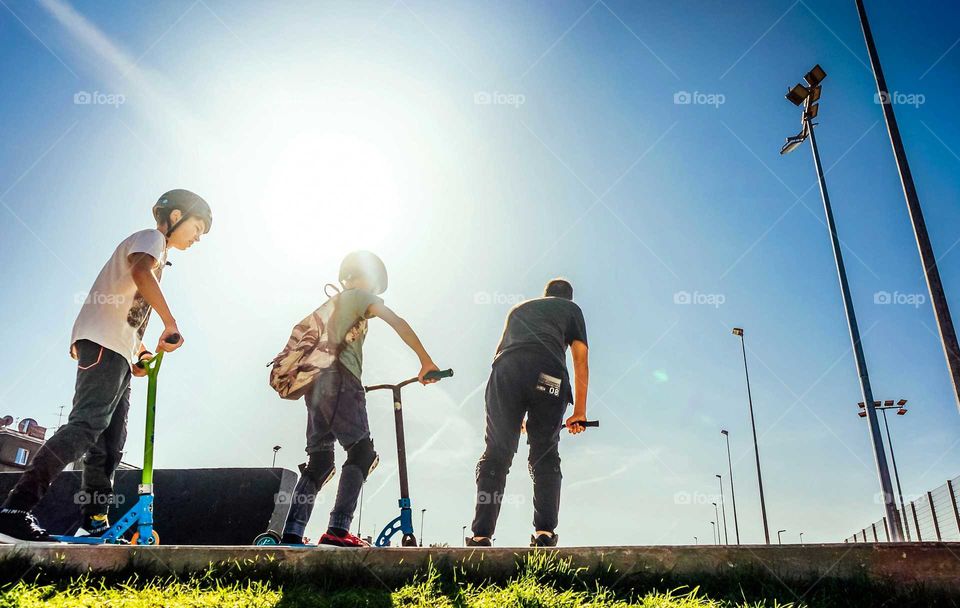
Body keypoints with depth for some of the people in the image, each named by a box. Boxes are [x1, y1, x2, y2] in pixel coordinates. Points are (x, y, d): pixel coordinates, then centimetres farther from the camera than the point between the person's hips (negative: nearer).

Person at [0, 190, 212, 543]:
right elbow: (141, 271, -23)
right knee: (87, 423, -23)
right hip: (103, 343, -10)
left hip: (119, 353, 10)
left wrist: (139, 352, 20)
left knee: (110, 443, 6)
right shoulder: (151, 237, 1)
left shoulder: (158, 253, 30)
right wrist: (171, 323, -26)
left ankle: (95, 525, 8)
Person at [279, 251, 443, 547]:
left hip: (315, 383, 8)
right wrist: (426, 361, -4)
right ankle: (338, 529, -24)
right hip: (340, 379, -8)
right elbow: (397, 323, -3)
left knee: (319, 462, 7)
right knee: (362, 453, -12)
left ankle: (291, 534, 1)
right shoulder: (359, 296, 10)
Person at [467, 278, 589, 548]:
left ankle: (481, 537, 2)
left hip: (505, 369, 2)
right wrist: (580, 412, 22)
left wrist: (514, 418, 46)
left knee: (496, 455, 6)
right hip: (548, 372, -2)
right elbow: (581, 361, 19)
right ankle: (545, 533, 0)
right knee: (545, 456, 10)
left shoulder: (519, 308, 39)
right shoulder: (571, 309, 29)